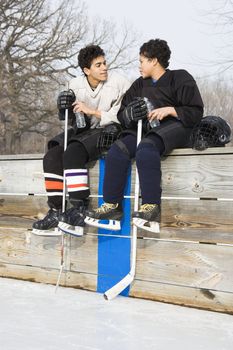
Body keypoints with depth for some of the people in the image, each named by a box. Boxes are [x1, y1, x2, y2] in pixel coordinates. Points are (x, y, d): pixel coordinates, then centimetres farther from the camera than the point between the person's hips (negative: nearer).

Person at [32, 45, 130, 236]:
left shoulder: (119, 83, -9)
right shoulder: (75, 84, 6)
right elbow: (72, 118, 15)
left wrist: (94, 111, -19)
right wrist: (66, 109, -9)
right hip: (82, 130, 6)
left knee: (73, 153, -31)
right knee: (52, 156, -16)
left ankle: (80, 209, -27)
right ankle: (56, 211, -13)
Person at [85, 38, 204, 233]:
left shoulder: (180, 78, 5)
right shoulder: (139, 85, 23)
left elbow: (196, 112, -2)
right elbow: (121, 114, 17)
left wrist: (169, 110, -15)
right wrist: (130, 113, -7)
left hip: (173, 127, -6)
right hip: (145, 129, 6)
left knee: (146, 148, -37)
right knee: (117, 150, -21)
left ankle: (151, 207, -42)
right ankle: (112, 206, -23)